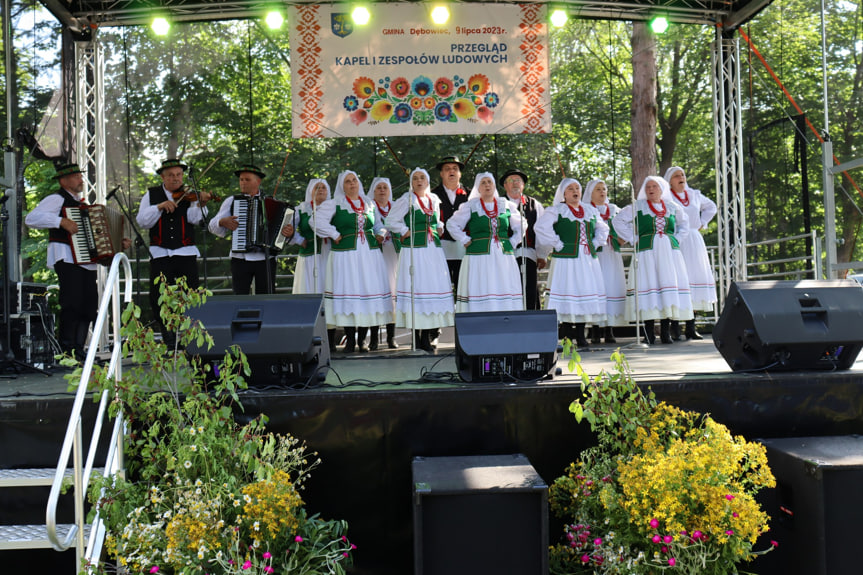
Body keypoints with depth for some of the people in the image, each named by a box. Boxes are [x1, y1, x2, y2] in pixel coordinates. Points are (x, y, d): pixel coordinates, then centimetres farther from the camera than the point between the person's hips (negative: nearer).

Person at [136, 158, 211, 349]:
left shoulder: (188, 195, 6)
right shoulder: (152, 195, 9)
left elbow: (195, 219, -10)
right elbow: (142, 221, -2)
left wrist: (201, 204, -29)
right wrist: (160, 206, -15)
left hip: (186, 253, -1)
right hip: (160, 253, 1)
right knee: (158, 299, 0)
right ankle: (170, 342, 13)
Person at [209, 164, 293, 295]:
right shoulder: (231, 201, 11)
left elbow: (283, 223, 7)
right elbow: (213, 227, 10)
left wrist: (288, 232, -16)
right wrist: (222, 222, -12)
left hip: (266, 259, 0)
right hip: (240, 258, 0)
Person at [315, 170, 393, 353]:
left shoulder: (369, 204, 16)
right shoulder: (334, 205, 2)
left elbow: (378, 224, 28)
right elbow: (319, 221, -9)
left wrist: (380, 234, 9)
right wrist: (335, 235, -10)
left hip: (369, 254, 4)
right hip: (346, 254, -4)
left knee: (368, 290, 2)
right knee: (348, 291, -5)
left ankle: (362, 339, 10)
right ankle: (350, 339, 3)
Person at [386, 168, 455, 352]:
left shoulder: (434, 199, 15)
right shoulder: (406, 200, 0)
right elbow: (392, 221, -1)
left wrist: (439, 229, 10)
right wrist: (406, 233, -6)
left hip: (433, 250, 5)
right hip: (414, 250, -5)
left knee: (434, 287, 2)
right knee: (415, 288, -6)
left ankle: (427, 334, 9)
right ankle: (416, 336, -3)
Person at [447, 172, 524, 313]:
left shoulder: (506, 205, 12)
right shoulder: (470, 207, 5)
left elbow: (520, 227, 20)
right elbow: (452, 225, 7)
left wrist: (511, 243, 9)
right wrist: (466, 241, 1)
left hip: (503, 256, 3)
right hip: (479, 256, -3)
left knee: (505, 291, -2)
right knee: (480, 290, -7)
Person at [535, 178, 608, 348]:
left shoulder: (590, 210, 16)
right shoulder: (556, 210, -1)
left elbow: (602, 228, 27)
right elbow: (541, 227, -13)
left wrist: (596, 243, 11)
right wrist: (557, 244, -13)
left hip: (588, 260, 5)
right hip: (566, 259, -5)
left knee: (586, 293, 4)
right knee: (567, 293, -8)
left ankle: (580, 336, 12)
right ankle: (566, 338, -3)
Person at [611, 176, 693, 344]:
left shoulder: (672, 207, 14)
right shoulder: (637, 206, 5)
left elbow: (684, 223, 29)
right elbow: (618, 221, 4)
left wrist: (677, 239, 13)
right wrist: (633, 239, -1)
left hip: (669, 252, 3)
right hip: (646, 252, -3)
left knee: (669, 284, -1)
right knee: (649, 284, -8)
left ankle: (666, 331, 4)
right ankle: (649, 332, -5)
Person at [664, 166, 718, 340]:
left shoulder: (694, 195, 16)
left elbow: (711, 207, 32)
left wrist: (702, 223, 18)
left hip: (694, 241, 5)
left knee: (696, 277, 1)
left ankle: (691, 327, 5)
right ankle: (674, 327, -10)